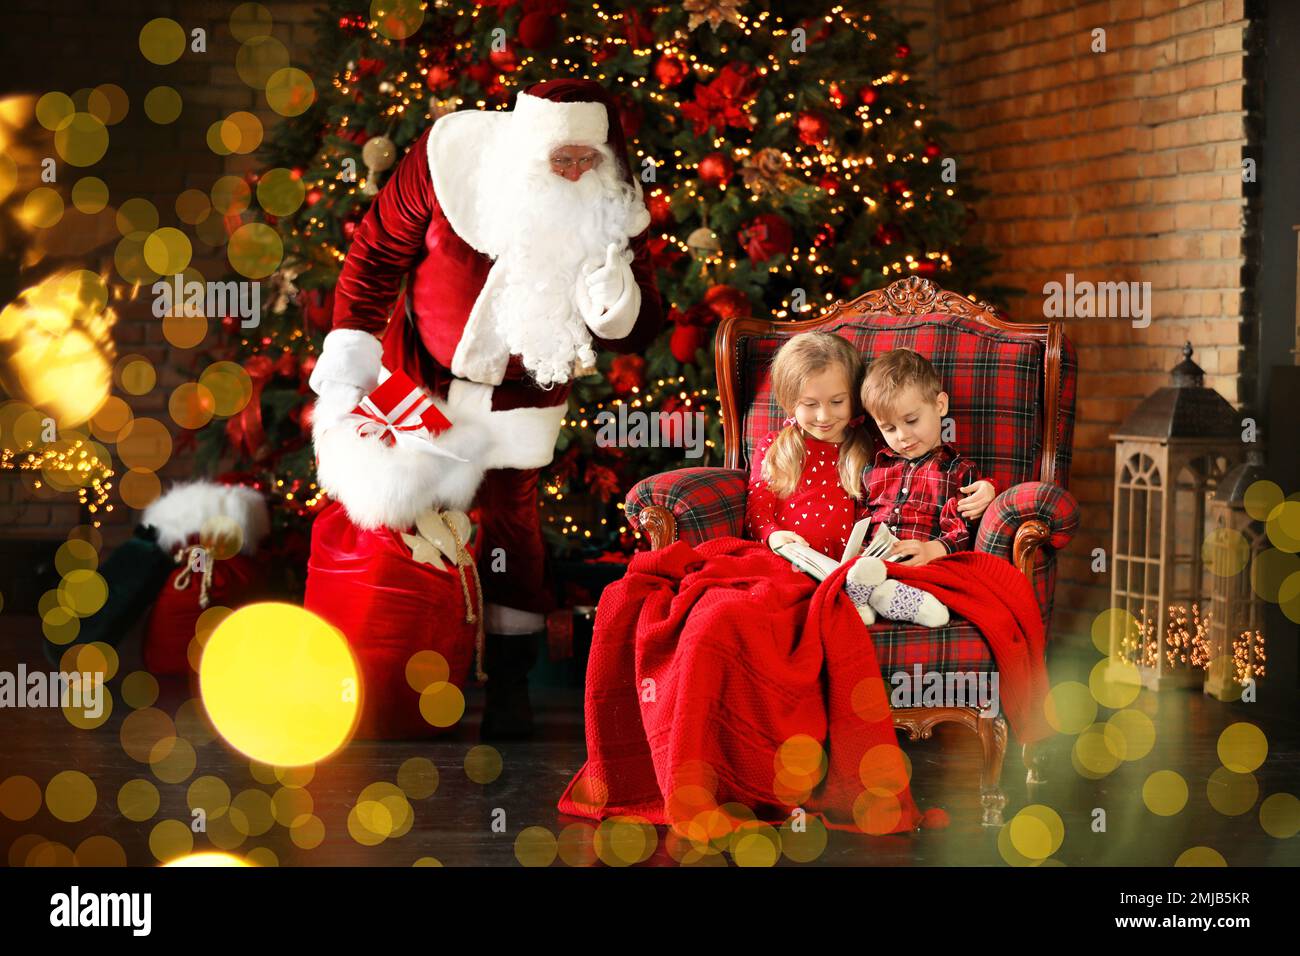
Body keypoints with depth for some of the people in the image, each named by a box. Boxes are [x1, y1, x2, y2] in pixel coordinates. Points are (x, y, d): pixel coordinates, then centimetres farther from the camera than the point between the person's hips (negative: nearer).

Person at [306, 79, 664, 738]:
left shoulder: (613, 209, -21)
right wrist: (350, 350, -9)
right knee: (390, 505, 6)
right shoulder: (450, 158, -25)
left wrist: (612, 291, -40)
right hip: (421, 374, 0)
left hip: (520, 394, 0)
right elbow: (377, 254, -11)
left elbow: (637, 334, -17)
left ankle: (509, 683, 13)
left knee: (510, 517, 0)